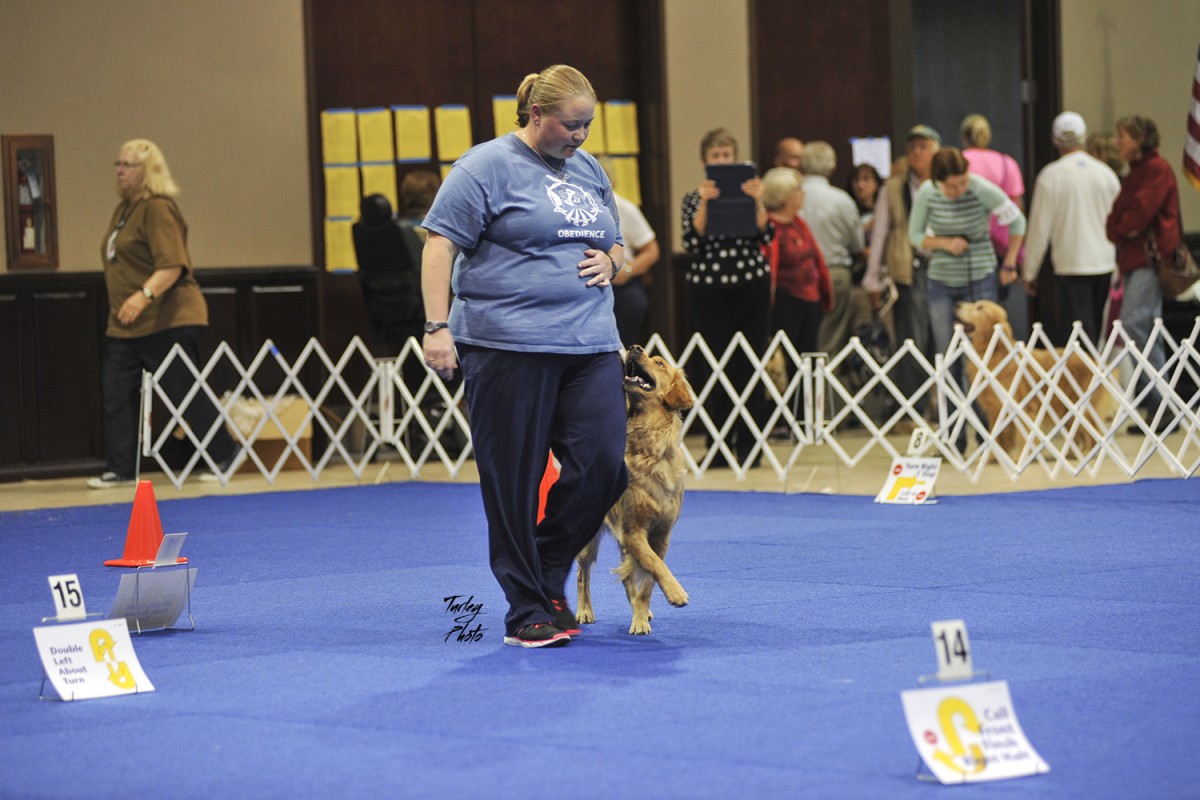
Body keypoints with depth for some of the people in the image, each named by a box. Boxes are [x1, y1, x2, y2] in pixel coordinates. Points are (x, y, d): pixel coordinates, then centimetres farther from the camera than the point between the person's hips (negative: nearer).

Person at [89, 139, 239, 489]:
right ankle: (120, 470, 6)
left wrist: (144, 296, -37)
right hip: (125, 326, 9)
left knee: (187, 395, -2)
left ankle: (223, 457, 11)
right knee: (116, 396, 2)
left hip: (166, 322, -9)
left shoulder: (158, 209, -15)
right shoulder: (124, 209, 15)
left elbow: (172, 265, -25)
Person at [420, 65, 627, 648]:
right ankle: (526, 612, 8)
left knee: (602, 467, -5)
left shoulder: (589, 171, 17)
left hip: (590, 346, 6)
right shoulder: (487, 167, -4)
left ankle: (547, 573, 17)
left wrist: (610, 262, 5)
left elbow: (614, 244, 29)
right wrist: (438, 327, -17)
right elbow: (440, 245, -9)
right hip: (508, 346, -6)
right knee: (514, 481, -1)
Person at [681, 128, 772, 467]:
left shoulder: (749, 192, 9)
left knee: (750, 363, 1)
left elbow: (765, 236, -2)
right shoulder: (694, 198, 7)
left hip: (751, 285, 1)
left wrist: (758, 201, -15)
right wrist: (704, 203, -16)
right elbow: (693, 242, -6)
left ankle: (747, 444, 7)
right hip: (710, 289, -1)